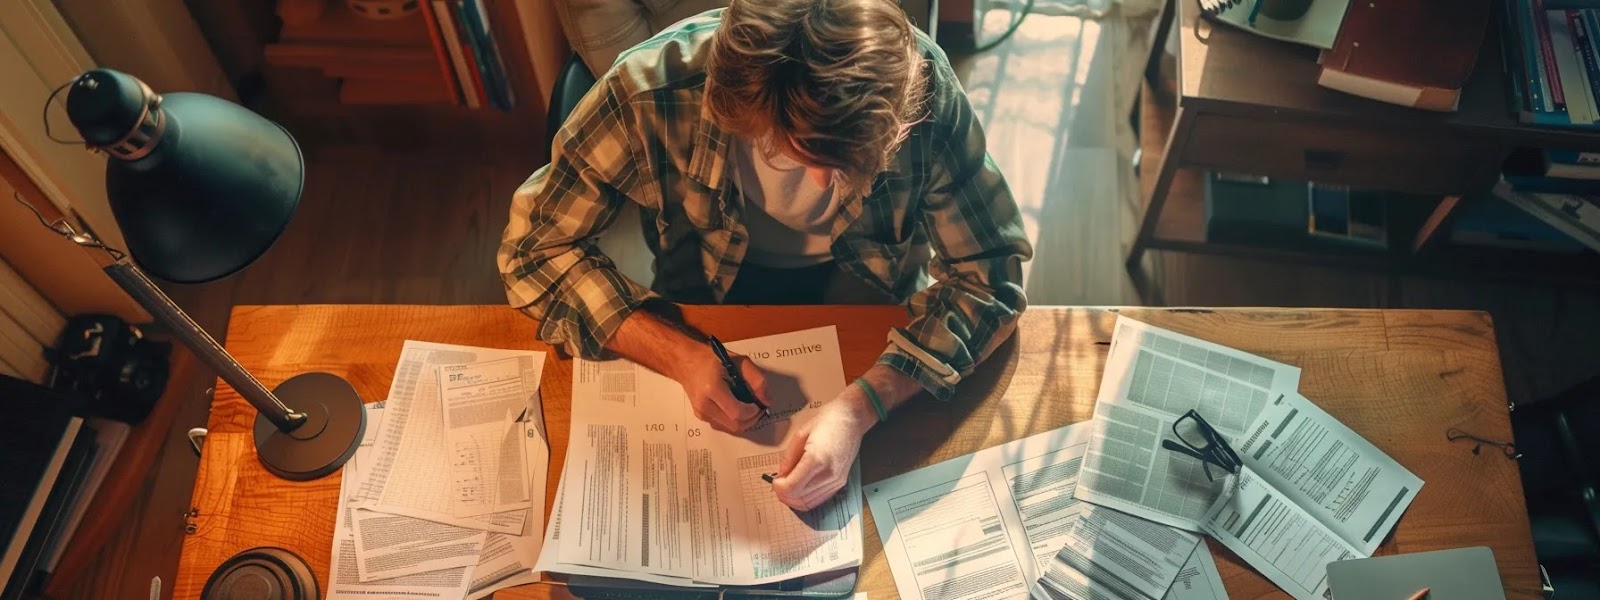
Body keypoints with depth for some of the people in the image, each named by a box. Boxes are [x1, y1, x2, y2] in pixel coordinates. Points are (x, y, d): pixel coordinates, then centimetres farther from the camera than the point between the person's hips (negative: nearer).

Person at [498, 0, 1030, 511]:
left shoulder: (918, 83, -30)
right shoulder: (650, 91, -32)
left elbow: (988, 276, -25)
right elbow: (536, 248, -20)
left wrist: (862, 405, -41)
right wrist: (681, 355, -34)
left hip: (862, 286, 1)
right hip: (710, 295, 0)